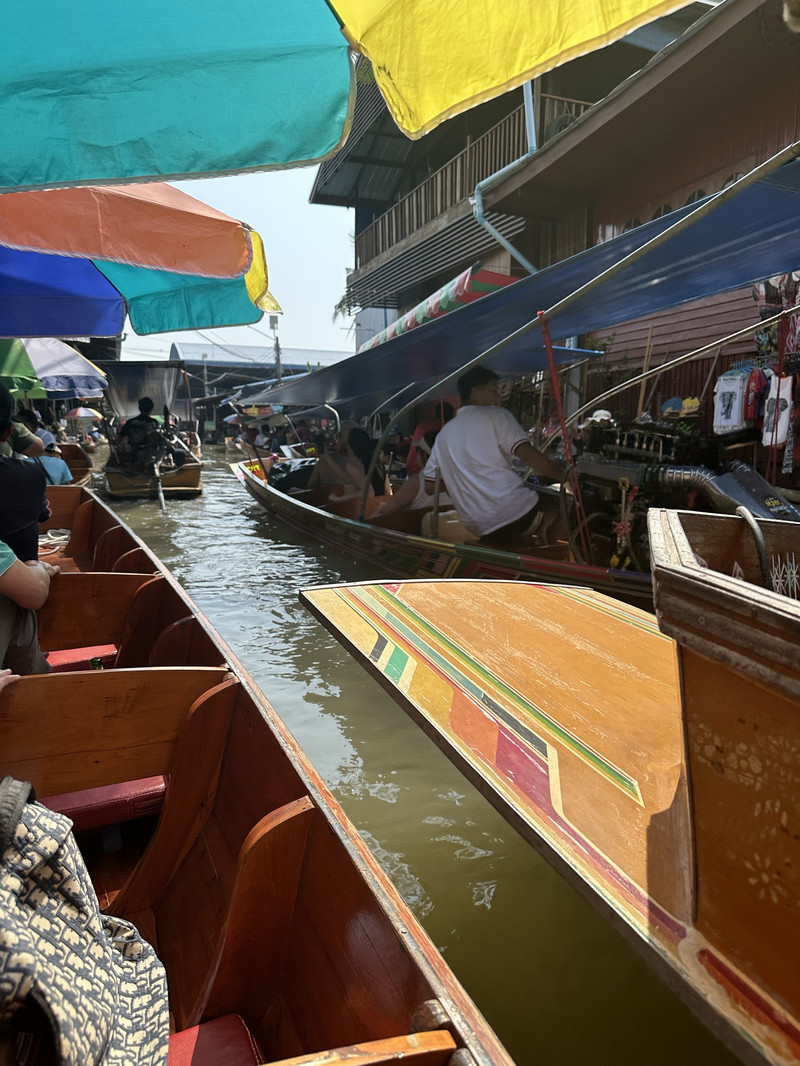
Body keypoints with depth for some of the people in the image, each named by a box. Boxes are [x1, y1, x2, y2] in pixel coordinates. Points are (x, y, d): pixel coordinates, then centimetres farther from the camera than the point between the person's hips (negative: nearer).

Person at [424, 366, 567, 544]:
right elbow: (528, 454, -13)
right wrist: (560, 474, 2)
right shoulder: (496, 415, -1)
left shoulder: (443, 434, 14)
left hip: (480, 529, 6)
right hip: (517, 513, -6)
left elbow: (430, 486, 17)